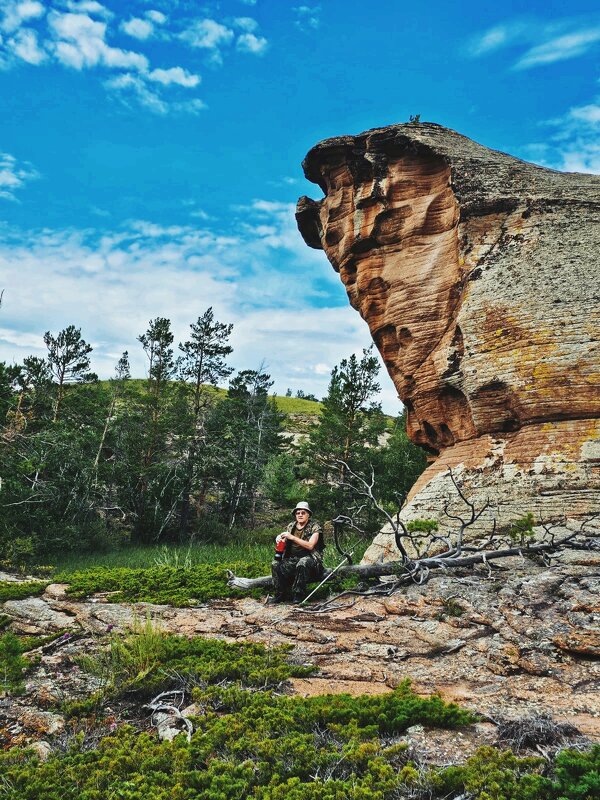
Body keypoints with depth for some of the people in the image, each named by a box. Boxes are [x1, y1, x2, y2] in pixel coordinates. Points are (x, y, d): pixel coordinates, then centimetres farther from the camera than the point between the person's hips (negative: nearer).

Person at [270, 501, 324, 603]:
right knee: (275, 564, -20)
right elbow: (283, 544, 14)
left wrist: (292, 537, -22)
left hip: (310, 558, -5)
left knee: (302, 563, -38)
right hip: (293, 559, 5)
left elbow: (310, 545, -17)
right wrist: (279, 539, -10)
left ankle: (299, 595, -24)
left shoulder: (314, 527, -5)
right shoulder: (291, 526, 11)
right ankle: (280, 595, -6)